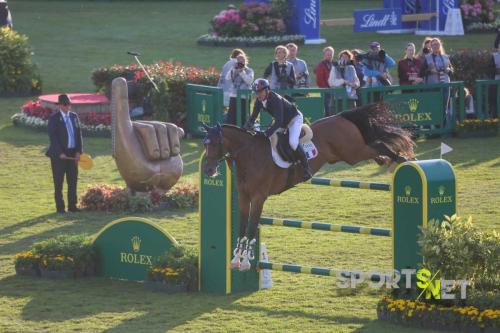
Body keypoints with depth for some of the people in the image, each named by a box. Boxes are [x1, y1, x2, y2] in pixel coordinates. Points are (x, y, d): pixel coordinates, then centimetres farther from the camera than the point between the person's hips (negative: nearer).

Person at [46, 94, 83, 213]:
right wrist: (60, 153, -18)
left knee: (73, 180, 6)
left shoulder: (74, 116, 10)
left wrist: (78, 151, -1)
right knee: (59, 182, 1)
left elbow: (78, 134, 9)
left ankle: (72, 206, 12)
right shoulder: (54, 118, -6)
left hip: (72, 153, 5)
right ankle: (60, 207, 5)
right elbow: (53, 137, -11)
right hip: (59, 154, -5)